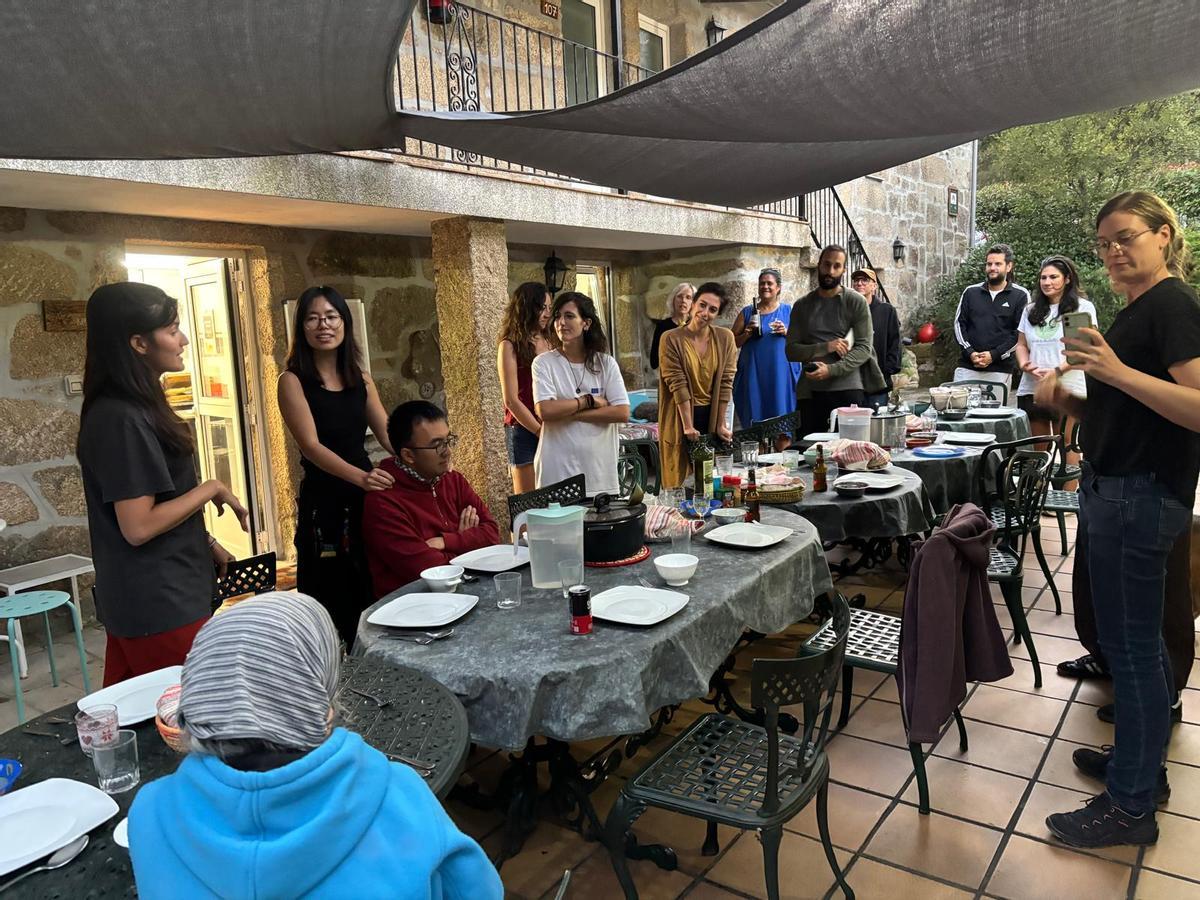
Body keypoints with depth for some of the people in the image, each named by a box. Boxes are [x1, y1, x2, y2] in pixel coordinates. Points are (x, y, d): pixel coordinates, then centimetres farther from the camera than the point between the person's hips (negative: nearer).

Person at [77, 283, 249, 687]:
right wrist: (212, 489, -14)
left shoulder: (137, 408, 9)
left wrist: (207, 544, 13)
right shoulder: (121, 419, -21)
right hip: (158, 607, -9)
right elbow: (138, 526, -24)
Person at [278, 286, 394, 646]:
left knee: (374, 594, 13)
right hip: (324, 502, -5)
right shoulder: (293, 381, -7)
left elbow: (389, 434, 7)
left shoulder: (361, 380, 9)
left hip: (367, 495, 5)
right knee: (334, 600, 3)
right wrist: (360, 476, -33)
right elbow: (311, 445, -17)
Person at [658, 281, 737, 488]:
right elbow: (677, 384, -15)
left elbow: (725, 383, -2)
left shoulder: (725, 338, -1)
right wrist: (688, 426, -17)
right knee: (680, 483, 3)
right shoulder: (671, 339, -11)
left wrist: (721, 425, -4)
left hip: (712, 416, 3)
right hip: (681, 417, -3)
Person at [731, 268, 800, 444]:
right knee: (755, 424, 2)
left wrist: (786, 332, -11)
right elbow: (733, 343, 11)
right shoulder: (747, 313, 12)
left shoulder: (789, 311, 9)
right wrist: (747, 333, -7)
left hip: (781, 375, -1)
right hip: (754, 375, 1)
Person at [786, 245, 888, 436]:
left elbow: (864, 348, -5)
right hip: (811, 392, 2)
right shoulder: (802, 305, 10)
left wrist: (831, 370, -17)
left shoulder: (856, 302, 2)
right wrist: (826, 347, -12)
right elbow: (791, 351, 3)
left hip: (849, 390, -2)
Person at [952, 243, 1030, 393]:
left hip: (1000, 371, -2)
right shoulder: (971, 292, 13)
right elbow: (959, 323, 9)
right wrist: (970, 353, -6)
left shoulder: (1020, 295, 3)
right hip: (967, 368, 2)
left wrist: (994, 355, -11)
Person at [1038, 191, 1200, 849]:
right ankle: (1142, 763, 35)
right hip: (1118, 492, 10)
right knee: (1140, 642, 19)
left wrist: (1117, 371, -30)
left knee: (1130, 647, -2)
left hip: (1141, 497, -10)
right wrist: (1068, 399, 3)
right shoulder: (1137, 309, 17)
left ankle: (1130, 805, 11)